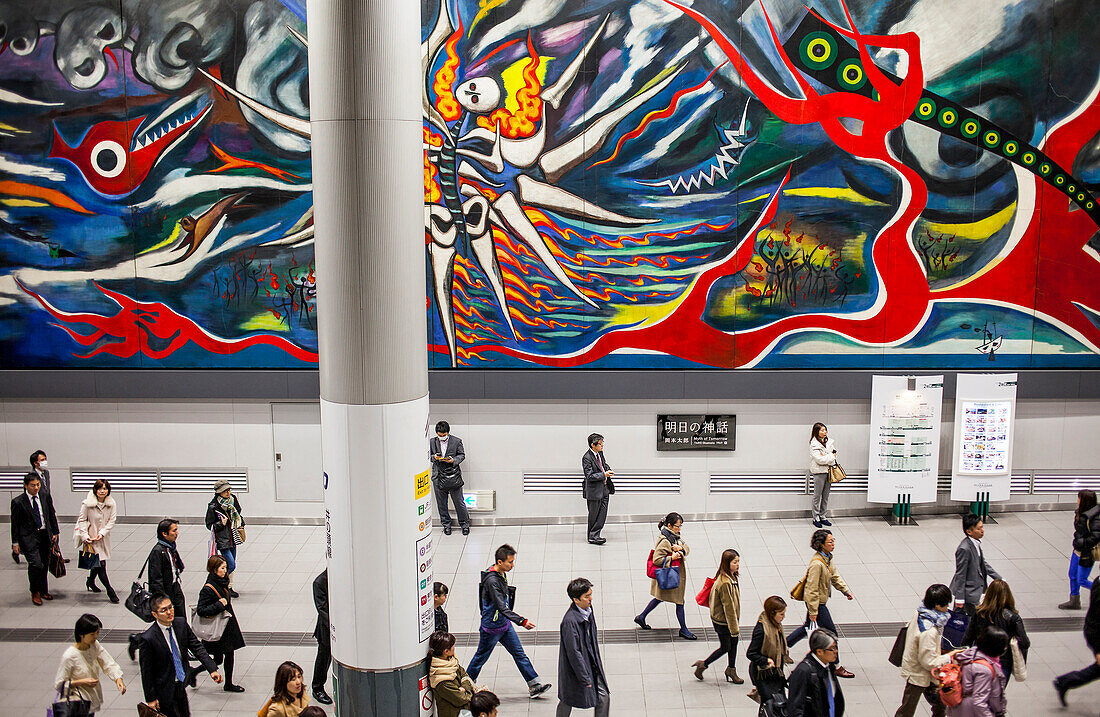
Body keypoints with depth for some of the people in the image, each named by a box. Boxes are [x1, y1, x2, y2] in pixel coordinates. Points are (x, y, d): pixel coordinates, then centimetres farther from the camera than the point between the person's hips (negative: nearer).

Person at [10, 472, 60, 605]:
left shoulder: (45, 496, 2)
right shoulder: (18, 502, -9)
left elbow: (52, 515, 13)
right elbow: (15, 523, -3)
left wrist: (55, 533, 13)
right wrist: (15, 543, -3)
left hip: (45, 535, 4)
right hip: (29, 537, -4)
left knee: (45, 565, 13)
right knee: (36, 564, -16)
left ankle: (43, 591, 32)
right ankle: (35, 592, 5)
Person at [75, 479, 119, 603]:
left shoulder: (111, 504, -4)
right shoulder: (87, 504, -14)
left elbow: (111, 520, -2)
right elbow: (82, 520, -6)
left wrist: (102, 533, -14)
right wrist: (85, 536, -14)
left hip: (104, 538, 4)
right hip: (91, 538, -4)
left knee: (98, 563, 17)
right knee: (100, 564, -8)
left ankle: (91, 581, 46)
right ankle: (110, 591, -1)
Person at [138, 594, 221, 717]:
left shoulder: (181, 624, -7)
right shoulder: (148, 638, -23)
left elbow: (197, 647, -1)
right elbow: (146, 672, -15)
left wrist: (212, 669, -10)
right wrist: (151, 699, -11)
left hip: (181, 685, 6)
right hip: (164, 690, -6)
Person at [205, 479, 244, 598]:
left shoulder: (233, 500, 3)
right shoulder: (213, 506, -15)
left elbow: (237, 514, 21)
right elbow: (209, 525, -8)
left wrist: (241, 525, 7)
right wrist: (221, 524, -23)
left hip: (233, 538, 7)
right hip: (222, 540, -7)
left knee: (231, 564, 13)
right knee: (231, 565, -11)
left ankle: (229, 587, 26)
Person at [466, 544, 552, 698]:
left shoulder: (501, 574, 0)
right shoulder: (491, 581, -30)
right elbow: (502, 608, -34)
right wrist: (522, 622, -38)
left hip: (505, 624, 8)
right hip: (491, 628, -8)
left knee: (519, 653, 6)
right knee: (481, 658, 10)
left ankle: (534, 685, 8)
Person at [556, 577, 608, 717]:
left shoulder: (588, 609, -1)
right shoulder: (569, 621, -28)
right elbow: (573, 653, -25)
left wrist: (597, 662, 17)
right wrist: (585, 678, -20)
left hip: (592, 664, 7)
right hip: (575, 668, -7)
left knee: (604, 696, 7)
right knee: (567, 702, 12)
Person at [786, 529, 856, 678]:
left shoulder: (828, 557, 2)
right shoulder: (817, 563, -29)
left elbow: (835, 576, 15)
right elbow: (812, 589, -25)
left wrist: (846, 591, 5)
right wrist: (813, 611, -21)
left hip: (819, 601, 10)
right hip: (816, 602, -10)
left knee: (808, 627, 25)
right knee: (831, 632, 0)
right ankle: (836, 667, 13)